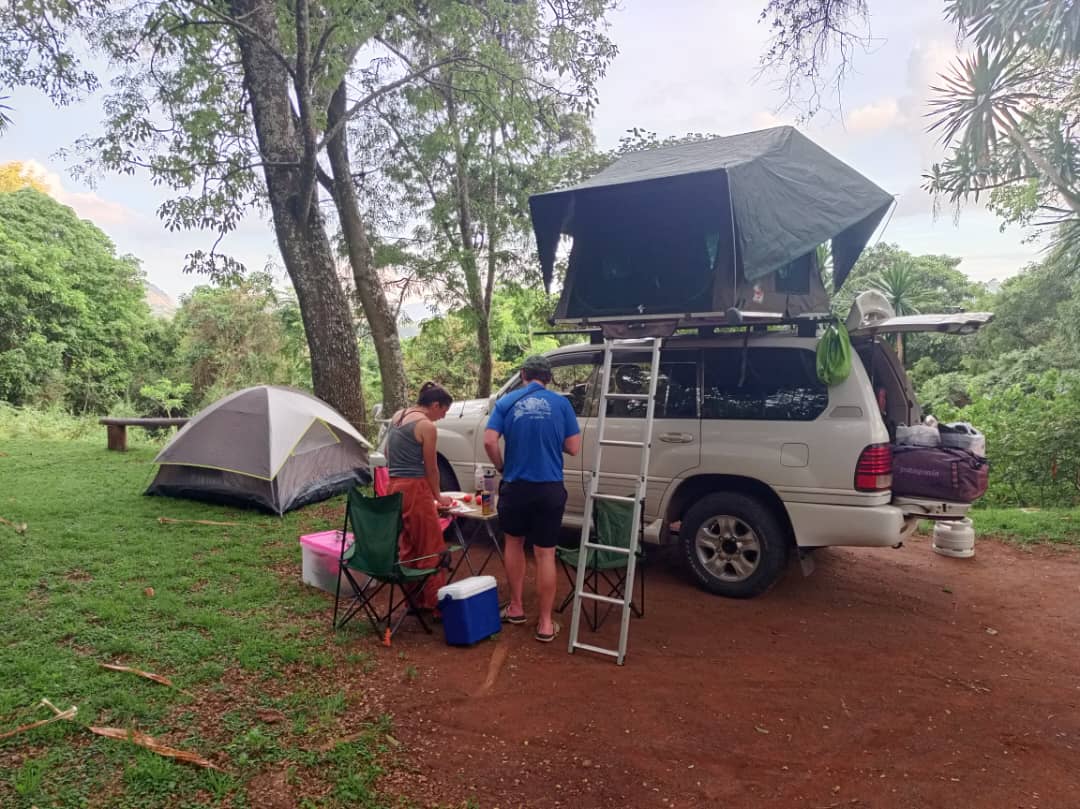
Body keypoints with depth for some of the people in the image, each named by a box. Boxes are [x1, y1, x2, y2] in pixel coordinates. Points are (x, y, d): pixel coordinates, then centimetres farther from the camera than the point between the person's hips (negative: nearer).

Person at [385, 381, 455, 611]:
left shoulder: (397, 416, 11)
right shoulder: (426, 426, -13)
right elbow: (431, 468, -6)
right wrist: (438, 496, 7)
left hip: (394, 487, 9)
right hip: (415, 489, -9)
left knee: (407, 547, 16)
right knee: (431, 549, 2)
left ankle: (413, 600, 24)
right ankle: (433, 602, 5)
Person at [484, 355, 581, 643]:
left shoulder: (507, 402, 0)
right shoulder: (561, 404, -1)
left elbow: (489, 441, -11)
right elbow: (573, 448, -1)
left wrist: (501, 468, 6)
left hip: (515, 486, 1)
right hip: (550, 489, 0)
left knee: (514, 543, 23)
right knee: (545, 554, 6)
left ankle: (516, 607, 31)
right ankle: (545, 623, 13)